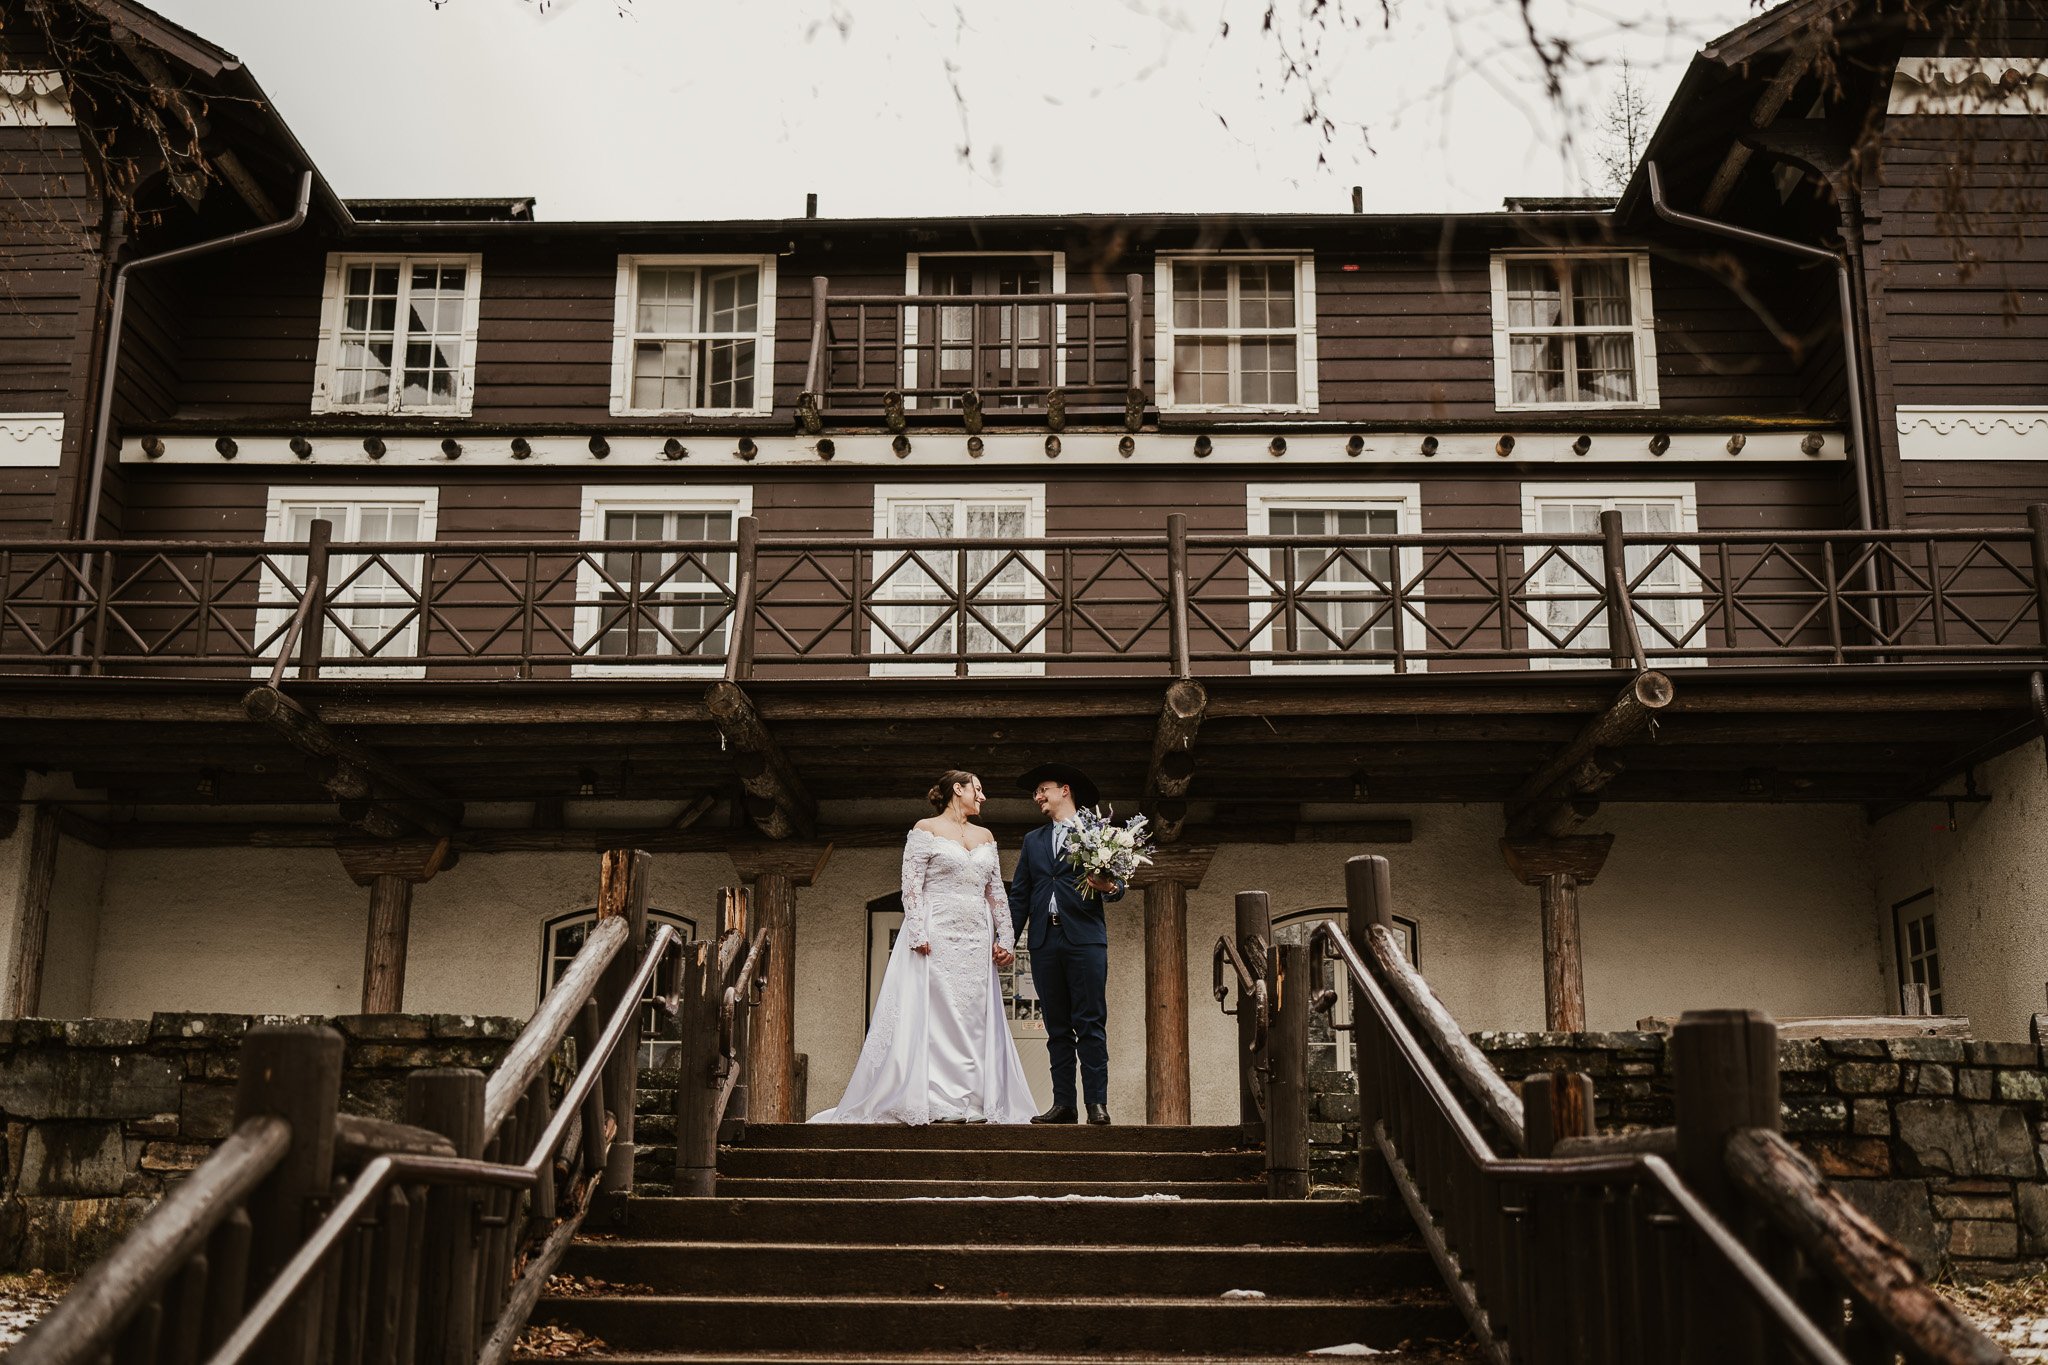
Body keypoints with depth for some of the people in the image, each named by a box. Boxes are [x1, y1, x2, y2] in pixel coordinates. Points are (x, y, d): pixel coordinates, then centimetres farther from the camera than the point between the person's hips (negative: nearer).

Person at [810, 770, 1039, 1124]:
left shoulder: (985, 837, 18)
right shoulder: (925, 830, 1)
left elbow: (997, 893, 16)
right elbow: (911, 886, -6)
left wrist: (1005, 938, 7)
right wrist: (918, 934, -17)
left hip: (977, 940, 6)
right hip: (937, 935, -5)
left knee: (975, 1021, 2)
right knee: (933, 1017, -8)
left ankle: (976, 1103, 4)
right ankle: (932, 1104, -7)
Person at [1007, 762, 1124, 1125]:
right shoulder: (1033, 840, 21)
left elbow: (1117, 884, 4)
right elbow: (1019, 894, 18)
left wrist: (1108, 887, -19)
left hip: (1084, 936, -4)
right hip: (1045, 941, 4)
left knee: (1089, 1024, -8)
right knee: (1057, 1027, 4)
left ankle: (1097, 1103, -8)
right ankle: (1063, 1103, 4)